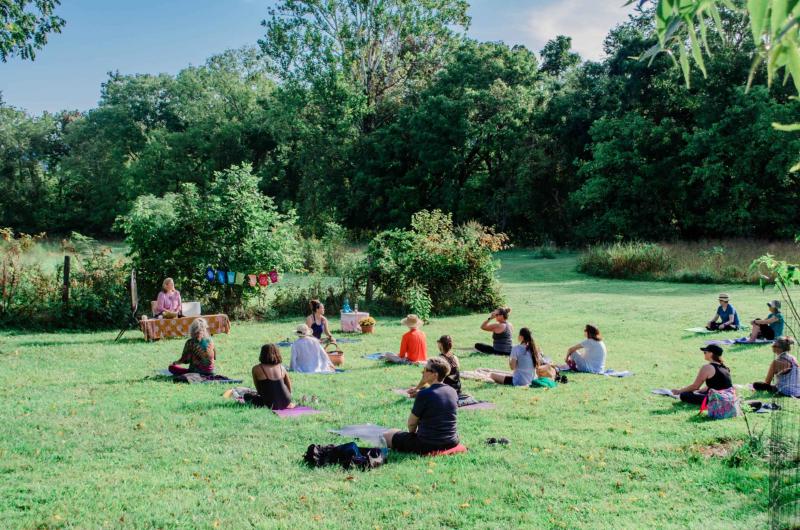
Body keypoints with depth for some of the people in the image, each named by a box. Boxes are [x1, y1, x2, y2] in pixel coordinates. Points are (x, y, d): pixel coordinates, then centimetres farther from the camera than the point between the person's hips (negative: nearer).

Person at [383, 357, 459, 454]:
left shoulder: (424, 394, -20)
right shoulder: (453, 392, -1)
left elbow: (411, 423, -8)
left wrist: (413, 433, 13)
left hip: (428, 445, -7)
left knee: (386, 436, 2)